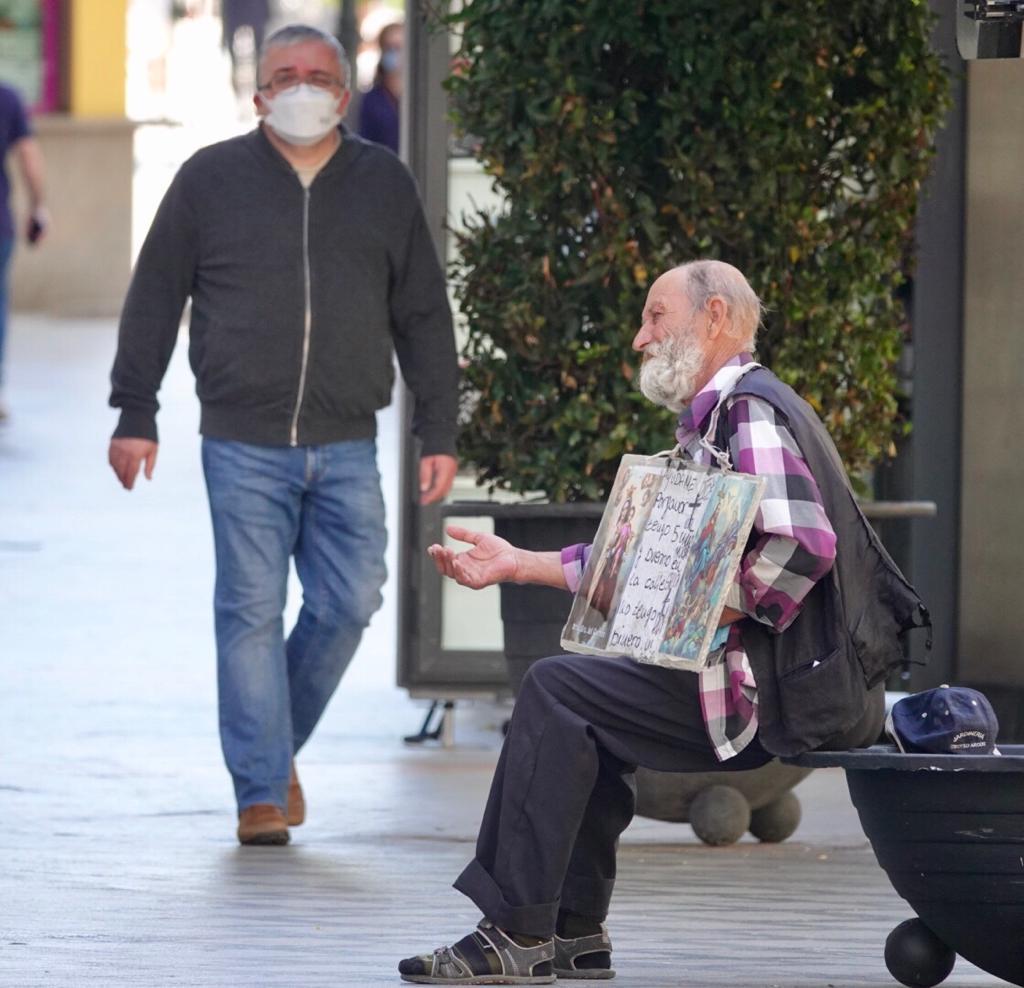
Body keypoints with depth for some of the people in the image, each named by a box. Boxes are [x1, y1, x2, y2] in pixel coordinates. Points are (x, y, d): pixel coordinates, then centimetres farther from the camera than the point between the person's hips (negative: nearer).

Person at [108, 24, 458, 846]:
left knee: (349, 604, -3)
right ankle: (262, 792, 0)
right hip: (243, 443, -2)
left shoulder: (385, 186, 11)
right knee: (251, 611, -5)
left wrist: (439, 432, 9)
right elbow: (154, 301, 8)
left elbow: (424, 318, 14)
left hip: (346, 447, 2)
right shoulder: (211, 179, 5)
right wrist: (135, 416, 4)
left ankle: (277, 743, 20)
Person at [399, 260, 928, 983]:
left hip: (795, 684, -11)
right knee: (586, 701, 21)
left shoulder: (748, 410, -12)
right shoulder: (717, 414, 22)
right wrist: (518, 564, 19)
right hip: (789, 683, 11)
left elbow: (803, 544, -27)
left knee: (557, 692, -13)